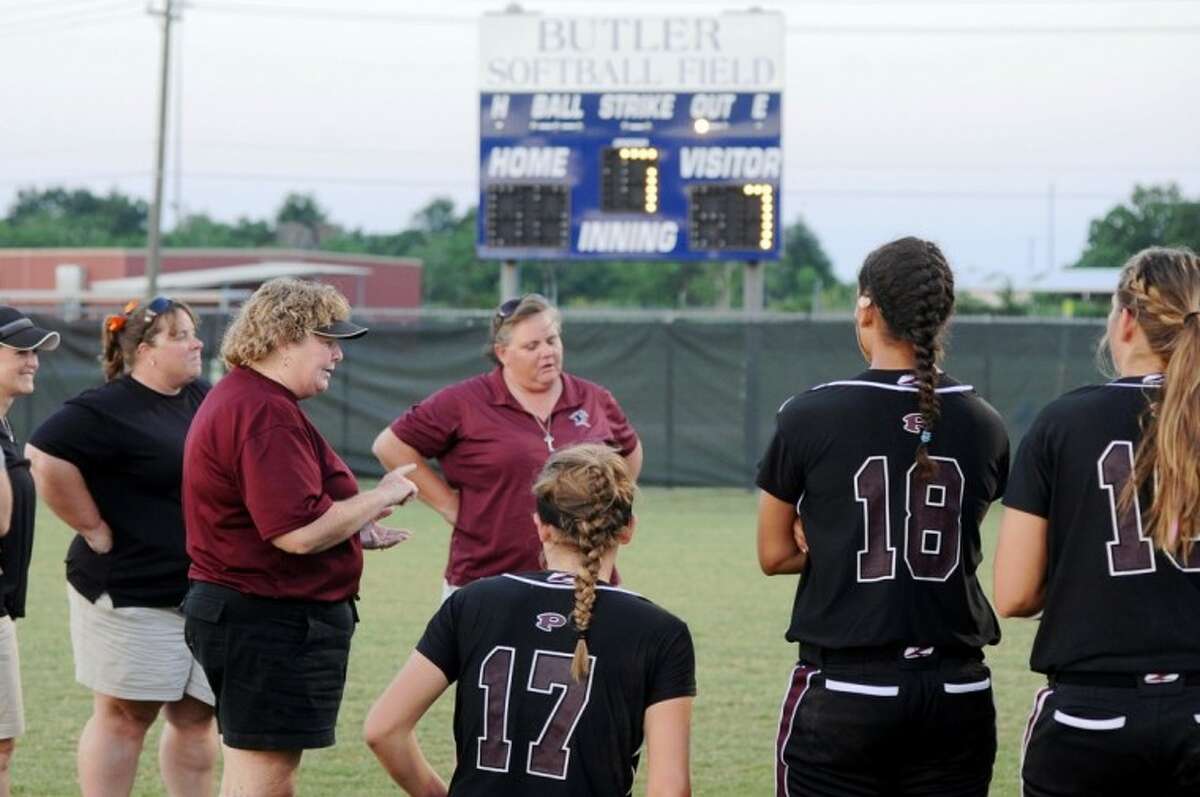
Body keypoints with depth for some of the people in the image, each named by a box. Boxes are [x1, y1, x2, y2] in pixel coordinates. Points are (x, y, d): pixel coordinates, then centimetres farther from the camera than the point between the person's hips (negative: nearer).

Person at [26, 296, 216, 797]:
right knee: (124, 717, 0)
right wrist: (94, 529, -18)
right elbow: (47, 458, -25)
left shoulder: (204, 399, 10)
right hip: (130, 592, -7)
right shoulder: (109, 409, -14)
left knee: (195, 717, 9)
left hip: (203, 591, 7)